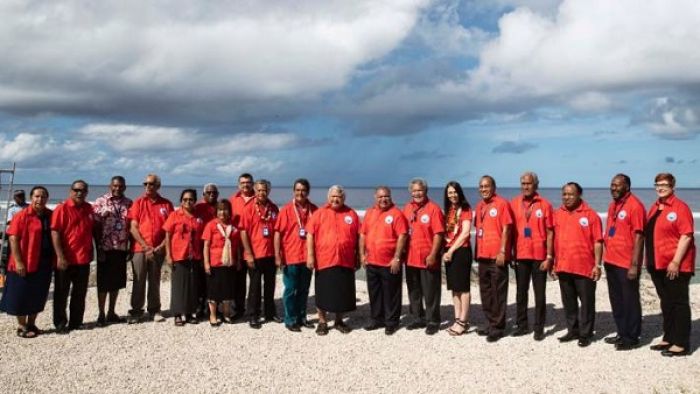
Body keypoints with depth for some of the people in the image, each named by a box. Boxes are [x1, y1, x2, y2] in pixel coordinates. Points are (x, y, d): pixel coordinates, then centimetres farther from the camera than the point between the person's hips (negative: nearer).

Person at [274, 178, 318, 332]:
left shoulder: (314, 210, 3)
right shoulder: (286, 210, -5)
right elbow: (278, 233, -6)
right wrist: (277, 256, -11)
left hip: (307, 257, 3)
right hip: (290, 257, -3)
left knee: (304, 289, 14)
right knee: (290, 290, 5)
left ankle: (301, 317, 26)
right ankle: (290, 320, 16)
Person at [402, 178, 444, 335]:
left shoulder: (433, 208, -8)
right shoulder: (407, 208, 10)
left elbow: (438, 234, -12)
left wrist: (432, 255, -17)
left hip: (428, 259, -6)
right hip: (411, 258, 6)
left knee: (430, 292, 2)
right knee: (414, 291, 15)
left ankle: (433, 322, 13)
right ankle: (418, 318, 28)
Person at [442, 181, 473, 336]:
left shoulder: (465, 209, -4)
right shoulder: (447, 210, 15)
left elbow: (465, 232, -12)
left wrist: (451, 250, -12)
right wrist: (446, 250, 2)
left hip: (461, 251, -7)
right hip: (449, 251, 7)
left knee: (463, 287, -3)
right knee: (454, 287, 9)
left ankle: (463, 321, 0)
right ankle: (458, 319, 15)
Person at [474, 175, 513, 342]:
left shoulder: (502, 203, -7)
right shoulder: (479, 206, 14)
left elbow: (506, 229, -11)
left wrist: (502, 251, -17)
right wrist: (477, 251, 16)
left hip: (497, 256, -8)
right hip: (483, 255, 8)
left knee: (498, 293, -1)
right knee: (485, 292, 14)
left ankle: (497, 327, 6)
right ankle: (491, 324, 24)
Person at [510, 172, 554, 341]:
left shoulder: (544, 204, -3)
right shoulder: (514, 204, 4)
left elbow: (549, 232, -3)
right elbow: (511, 229, 7)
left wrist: (549, 257, -8)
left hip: (539, 256, -3)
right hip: (520, 255, 3)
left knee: (539, 293, 5)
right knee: (521, 292, 10)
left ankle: (539, 328, 12)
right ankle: (522, 325, 21)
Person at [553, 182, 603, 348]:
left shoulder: (590, 215, -5)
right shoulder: (557, 214, 8)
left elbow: (597, 242, -7)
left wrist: (597, 265, -11)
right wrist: (553, 262, 10)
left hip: (584, 267, -5)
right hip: (563, 266, 5)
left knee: (586, 302, 4)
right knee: (568, 301, 13)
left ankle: (585, 334, 13)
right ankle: (573, 330, 26)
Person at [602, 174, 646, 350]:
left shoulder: (635, 206, -13)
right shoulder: (612, 205, 12)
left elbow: (639, 236, -17)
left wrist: (634, 264, -20)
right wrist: (606, 258, 15)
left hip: (627, 263, -8)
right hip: (611, 261, 8)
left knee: (630, 300, 3)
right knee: (616, 300, 16)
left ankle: (632, 337, 14)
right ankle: (622, 333, 27)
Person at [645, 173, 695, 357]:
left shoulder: (680, 207, -10)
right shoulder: (654, 208, 13)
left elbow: (686, 236, -17)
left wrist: (676, 262, -21)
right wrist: (650, 261, 12)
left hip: (675, 265, -7)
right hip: (658, 264, 7)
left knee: (679, 303, 0)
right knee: (666, 302, 15)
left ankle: (681, 344, 6)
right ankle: (668, 338, 25)